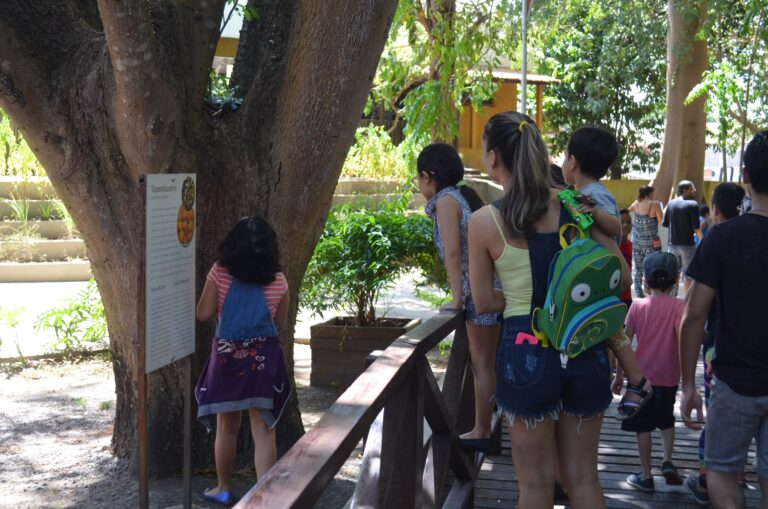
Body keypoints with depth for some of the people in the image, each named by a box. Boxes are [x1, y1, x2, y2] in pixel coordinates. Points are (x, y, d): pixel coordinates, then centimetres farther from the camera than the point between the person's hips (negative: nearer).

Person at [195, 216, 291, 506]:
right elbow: (280, 324, 6)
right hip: (263, 358, 0)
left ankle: (223, 489, 29)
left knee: (226, 428, 16)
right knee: (263, 432, 2)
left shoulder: (220, 274, -6)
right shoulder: (278, 281, -2)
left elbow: (203, 314, -5)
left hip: (227, 356, 0)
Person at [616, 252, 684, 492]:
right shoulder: (678, 306, -8)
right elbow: (682, 341, -15)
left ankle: (646, 476, 12)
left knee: (643, 426, 8)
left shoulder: (637, 305, -3)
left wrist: (620, 373, 7)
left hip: (642, 375, 0)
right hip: (668, 376, 0)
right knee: (666, 420, 23)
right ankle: (667, 461, 7)